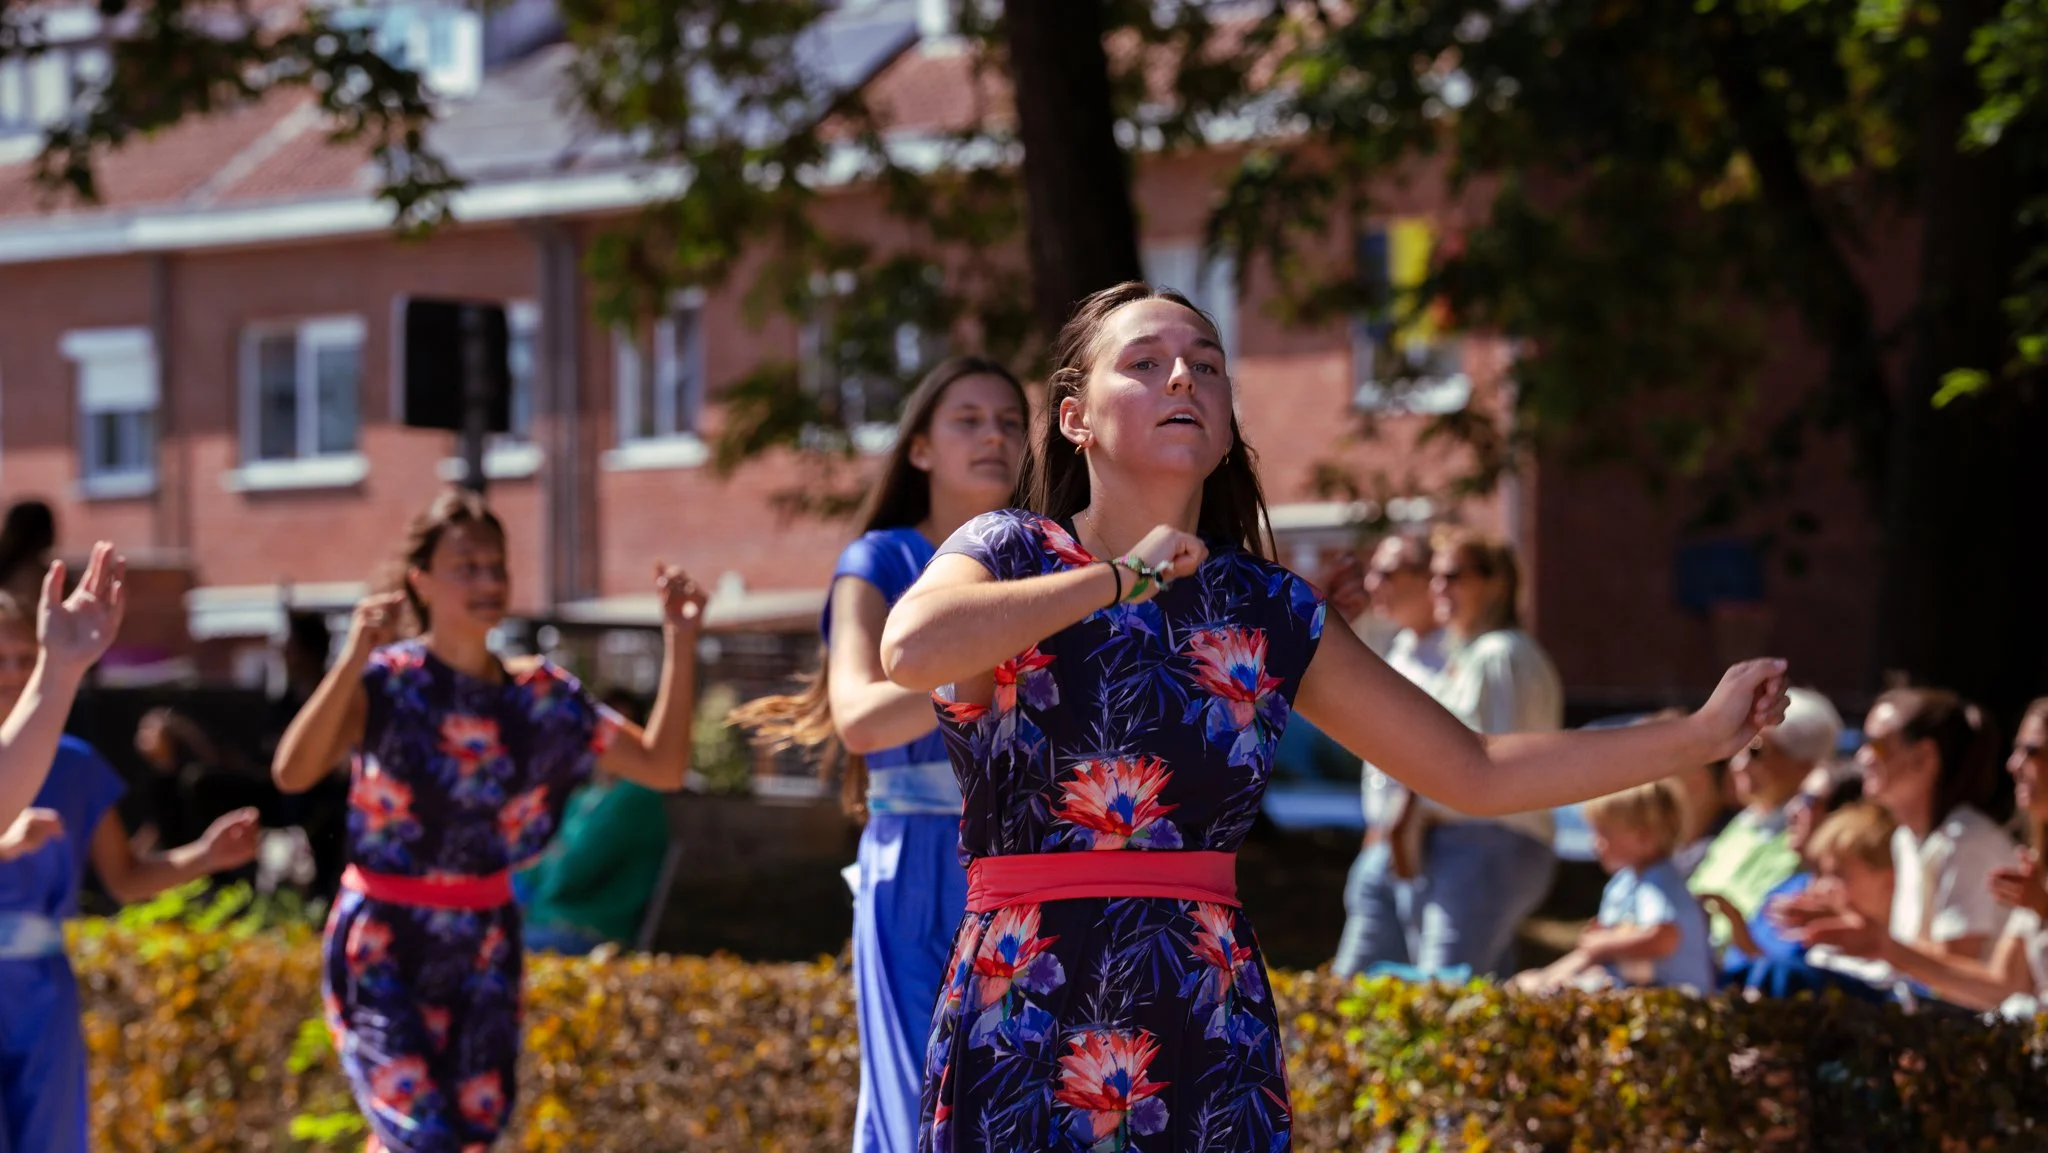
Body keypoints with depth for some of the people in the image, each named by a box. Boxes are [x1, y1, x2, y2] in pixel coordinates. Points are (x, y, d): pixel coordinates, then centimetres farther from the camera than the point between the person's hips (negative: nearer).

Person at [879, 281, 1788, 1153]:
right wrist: (1121, 578, -12)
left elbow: (1477, 772, 13)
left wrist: (1703, 733, 9)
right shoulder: (1009, 553, 1)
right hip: (1020, 1044, -3)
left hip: (1209, 1059, 3)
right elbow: (912, 650, -24)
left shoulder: (1271, 616, 9)